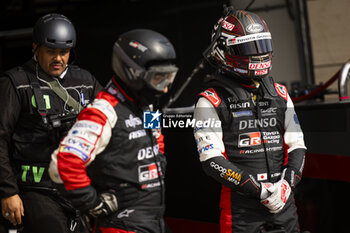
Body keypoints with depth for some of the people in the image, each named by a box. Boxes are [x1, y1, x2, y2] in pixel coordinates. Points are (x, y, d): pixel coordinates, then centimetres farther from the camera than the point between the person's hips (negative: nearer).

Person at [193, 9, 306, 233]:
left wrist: (286, 184, -7)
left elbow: (297, 146, 13)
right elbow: (212, 161, -11)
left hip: (282, 200, 5)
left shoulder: (280, 94, 14)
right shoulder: (211, 102, -3)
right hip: (240, 204, -5)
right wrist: (259, 190, -17)